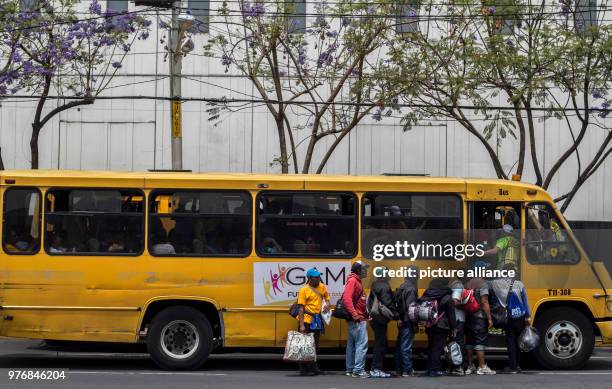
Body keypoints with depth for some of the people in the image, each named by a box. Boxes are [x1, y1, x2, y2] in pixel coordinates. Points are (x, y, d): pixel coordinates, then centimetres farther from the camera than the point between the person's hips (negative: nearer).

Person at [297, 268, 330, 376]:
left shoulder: (322, 287, 6)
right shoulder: (304, 290, -11)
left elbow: (326, 296, 26)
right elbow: (301, 308, -14)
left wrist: (327, 303, 1)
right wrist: (301, 325, -19)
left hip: (317, 320, 6)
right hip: (306, 320, -6)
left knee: (315, 345, 13)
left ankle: (313, 368, 22)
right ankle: (304, 370, 3)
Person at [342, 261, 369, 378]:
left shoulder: (356, 281, 18)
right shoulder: (352, 281, -13)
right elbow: (346, 299, -25)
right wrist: (354, 314, -26)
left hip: (357, 319, 11)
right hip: (358, 320, -11)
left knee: (352, 344, 13)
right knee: (362, 344, -11)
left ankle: (350, 369, 19)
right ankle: (358, 370, -12)